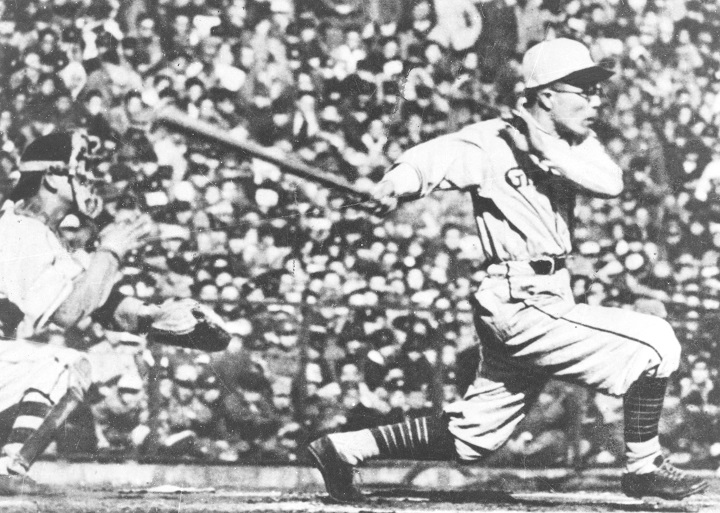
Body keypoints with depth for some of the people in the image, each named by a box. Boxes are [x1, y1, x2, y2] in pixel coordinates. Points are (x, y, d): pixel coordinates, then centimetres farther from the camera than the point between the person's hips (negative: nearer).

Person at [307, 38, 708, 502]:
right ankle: (644, 467, 1)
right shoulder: (493, 143, -10)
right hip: (522, 304, -8)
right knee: (654, 341, -13)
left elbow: (612, 183, -7)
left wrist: (548, 150, -15)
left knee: (471, 438, 12)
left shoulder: (574, 143, 10)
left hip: (547, 303, 8)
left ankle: (344, 449, 22)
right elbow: (432, 159, -23)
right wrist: (401, 181, -44)